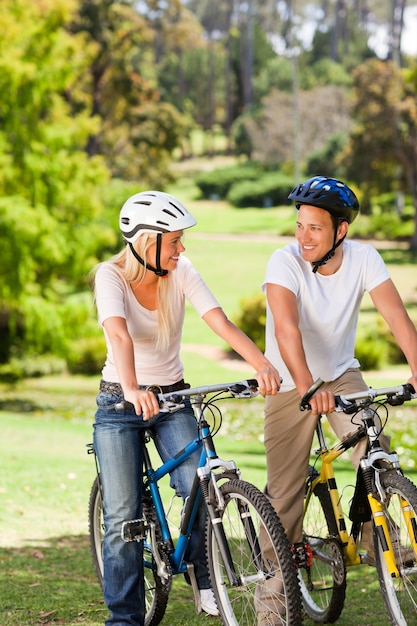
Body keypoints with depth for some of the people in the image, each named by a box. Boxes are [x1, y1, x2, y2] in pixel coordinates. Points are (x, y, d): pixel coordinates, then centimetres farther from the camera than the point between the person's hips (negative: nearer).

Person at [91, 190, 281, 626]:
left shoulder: (180, 272, -7)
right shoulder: (111, 275, -17)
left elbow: (221, 322, -20)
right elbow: (119, 335, -35)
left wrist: (262, 364, -36)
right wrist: (133, 389, -53)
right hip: (120, 403, -2)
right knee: (122, 518, -5)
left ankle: (203, 580, 10)